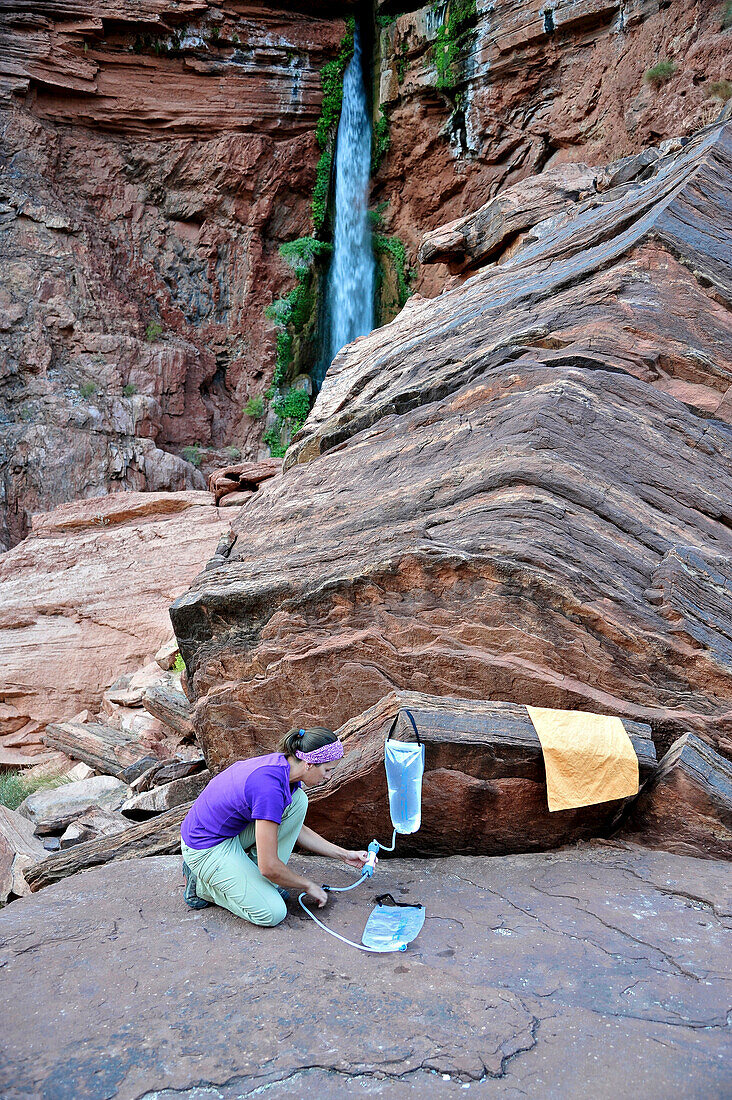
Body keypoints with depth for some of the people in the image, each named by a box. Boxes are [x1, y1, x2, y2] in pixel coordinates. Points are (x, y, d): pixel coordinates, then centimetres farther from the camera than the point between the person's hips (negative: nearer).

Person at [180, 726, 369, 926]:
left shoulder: (282, 765, -4)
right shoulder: (270, 786, -32)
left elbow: (297, 830, 12)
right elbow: (269, 867, -26)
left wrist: (344, 855, 9)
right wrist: (308, 886, -9)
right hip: (207, 848, -9)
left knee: (298, 800, -4)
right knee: (272, 913, -14)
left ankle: (259, 882, 4)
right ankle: (202, 884, 4)